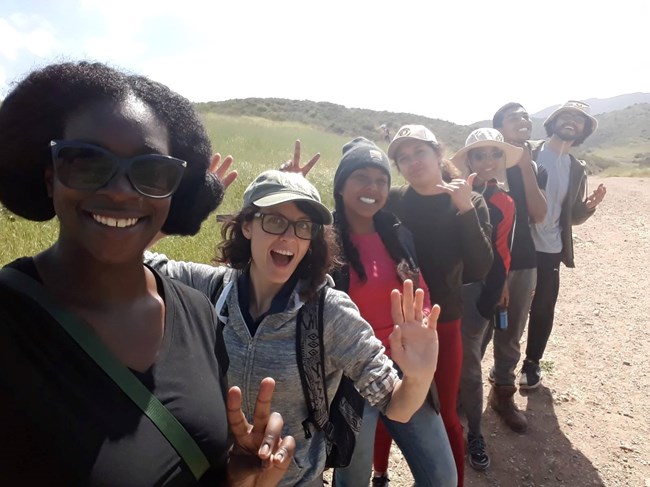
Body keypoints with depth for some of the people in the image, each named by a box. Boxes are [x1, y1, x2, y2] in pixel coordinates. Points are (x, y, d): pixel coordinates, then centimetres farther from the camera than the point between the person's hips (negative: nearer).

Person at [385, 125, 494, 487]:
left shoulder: (470, 204, -3)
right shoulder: (393, 201, -4)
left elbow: (480, 270, -14)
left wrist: (465, 209, -21)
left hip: (443, 324, 0)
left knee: (444, 415, 13)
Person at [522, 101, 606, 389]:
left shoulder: (576, 170, 8)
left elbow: (573, 216, 11)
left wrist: (590, 205, -10)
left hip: (550, 250, 3)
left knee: (542, 309, 10)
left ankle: (532, 362, 30)